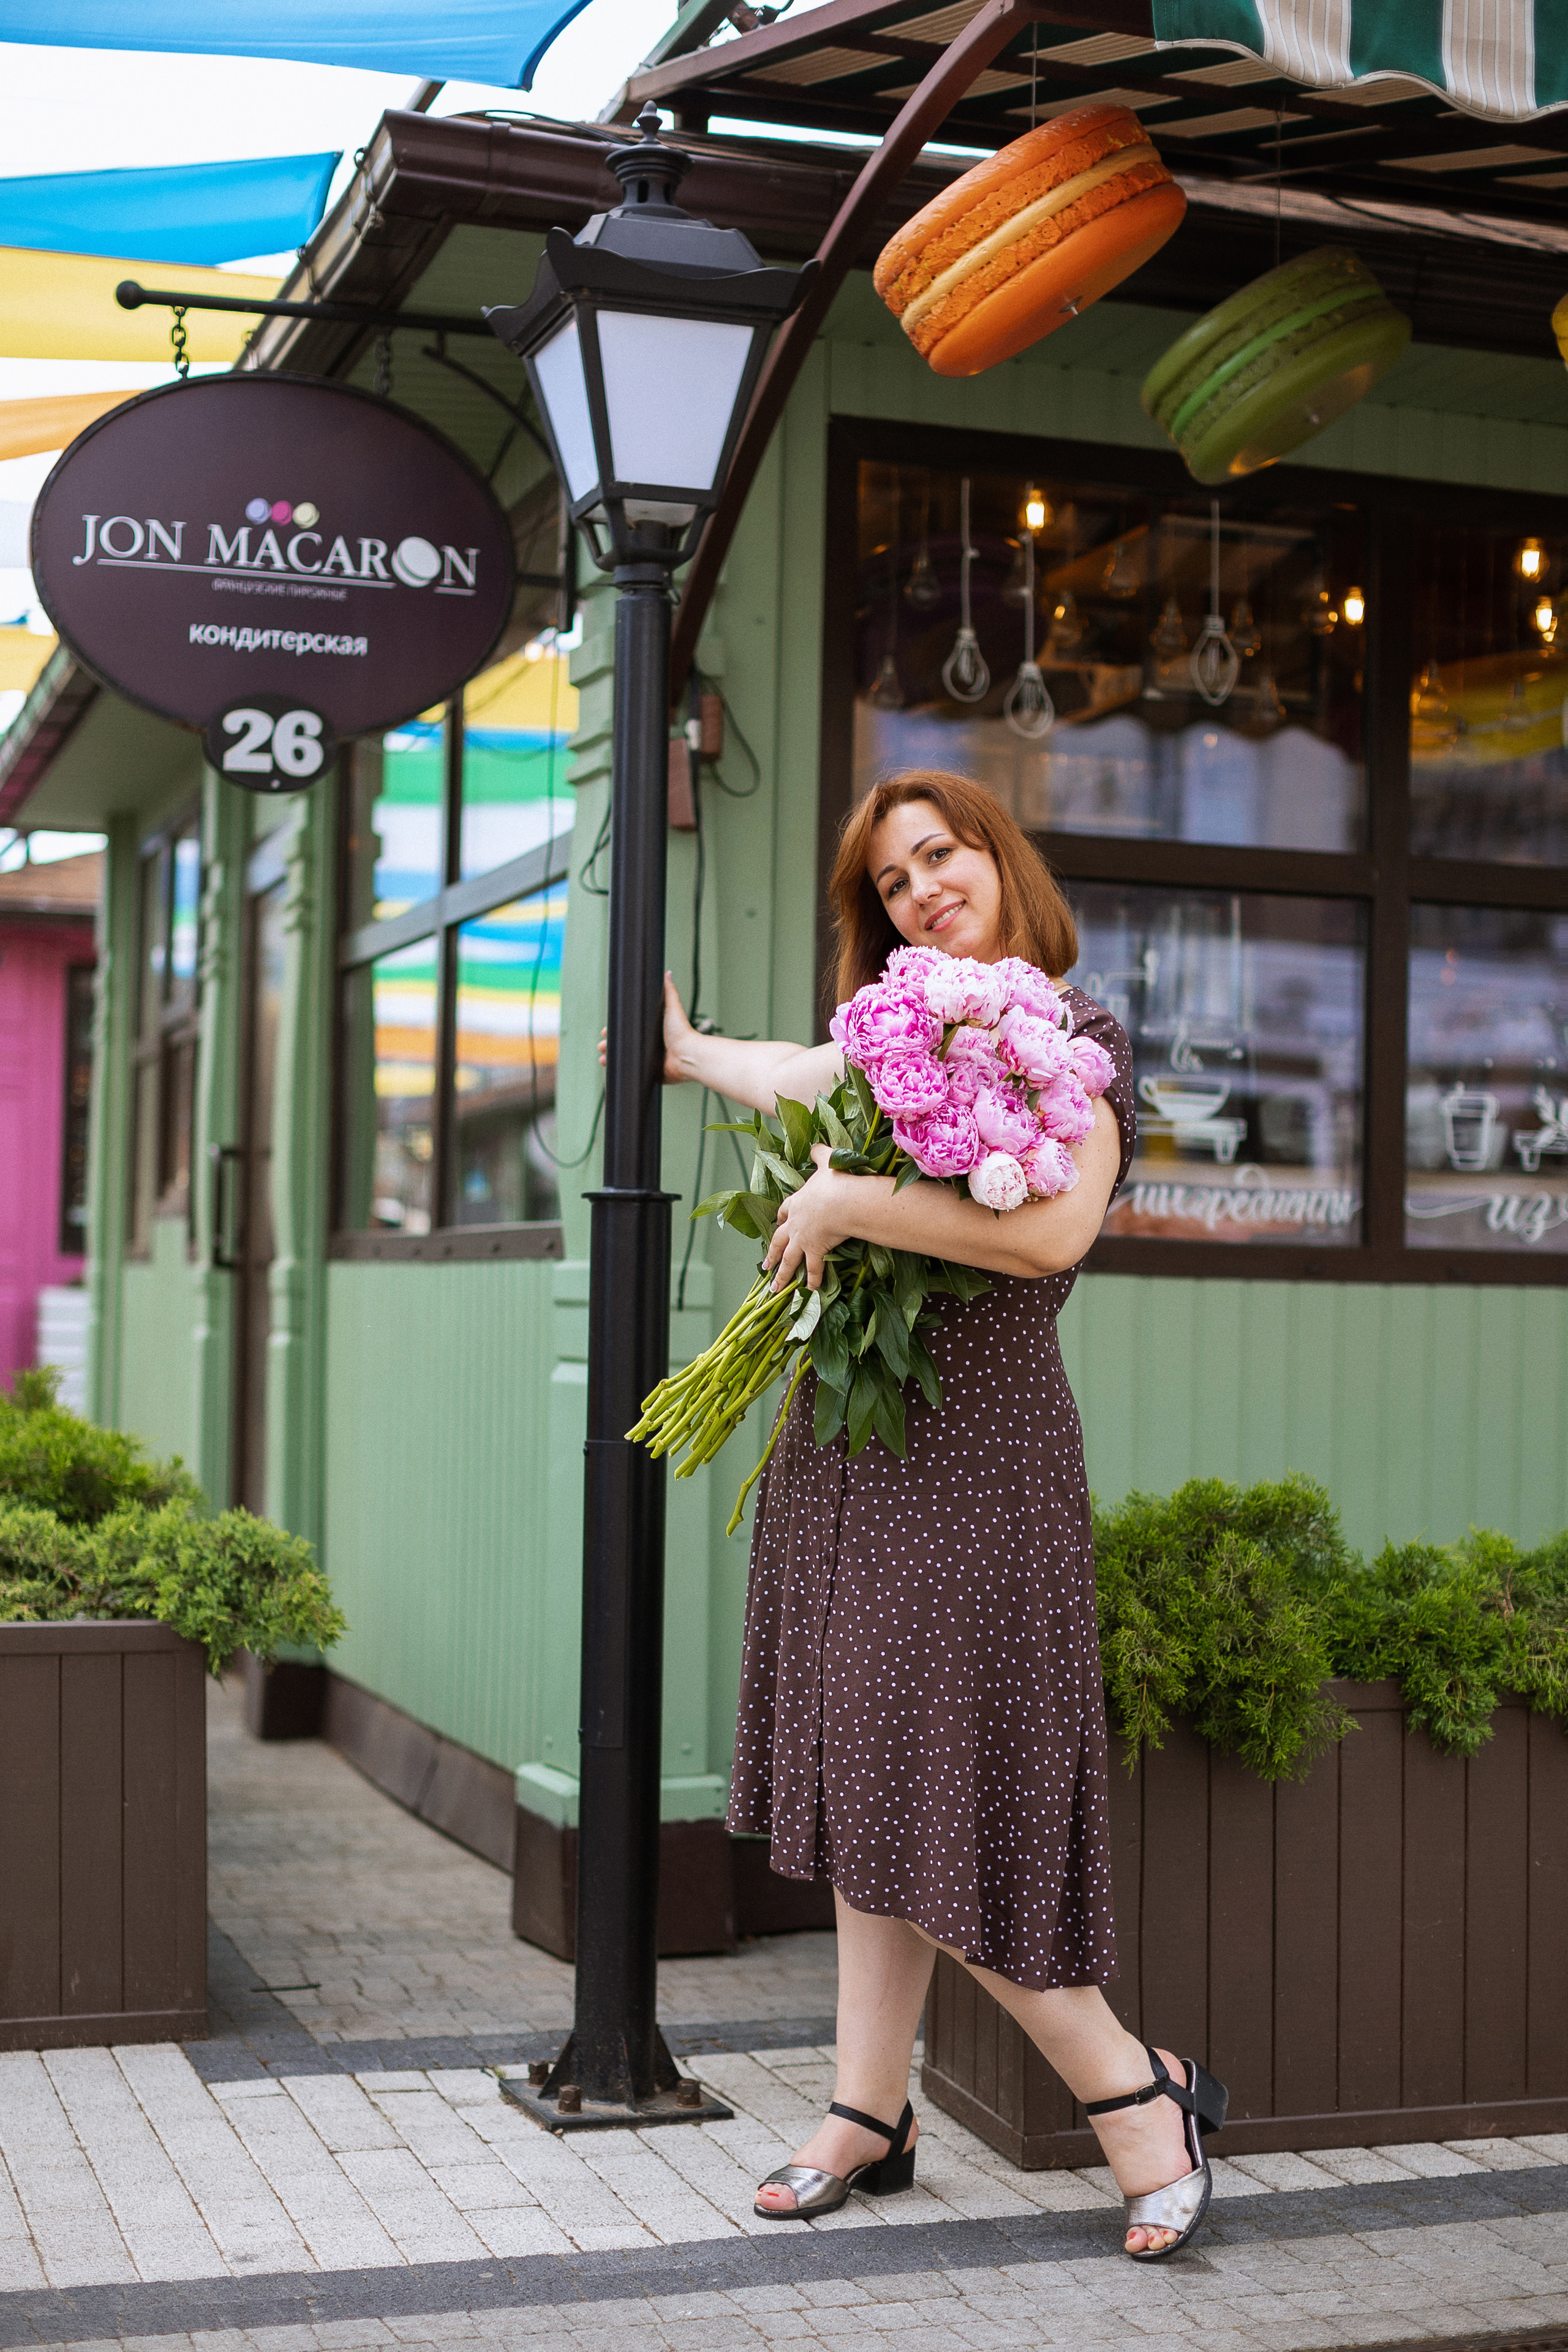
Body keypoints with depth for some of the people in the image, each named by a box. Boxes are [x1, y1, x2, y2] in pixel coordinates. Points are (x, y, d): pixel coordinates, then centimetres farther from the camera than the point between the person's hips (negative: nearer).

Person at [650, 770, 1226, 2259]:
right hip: (849, 1447, 7)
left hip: (975, 1452, -7)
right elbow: (807, 1078, 34)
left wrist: (847, 1204, -19)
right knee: (865, 1788, 10)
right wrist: (681, 1053, 49)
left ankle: (1141, 2091, 9)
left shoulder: (1073, 1034, -8)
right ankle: (871, 2117, 20)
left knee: (941, 1799, -7)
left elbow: (1052, 1228, -24)